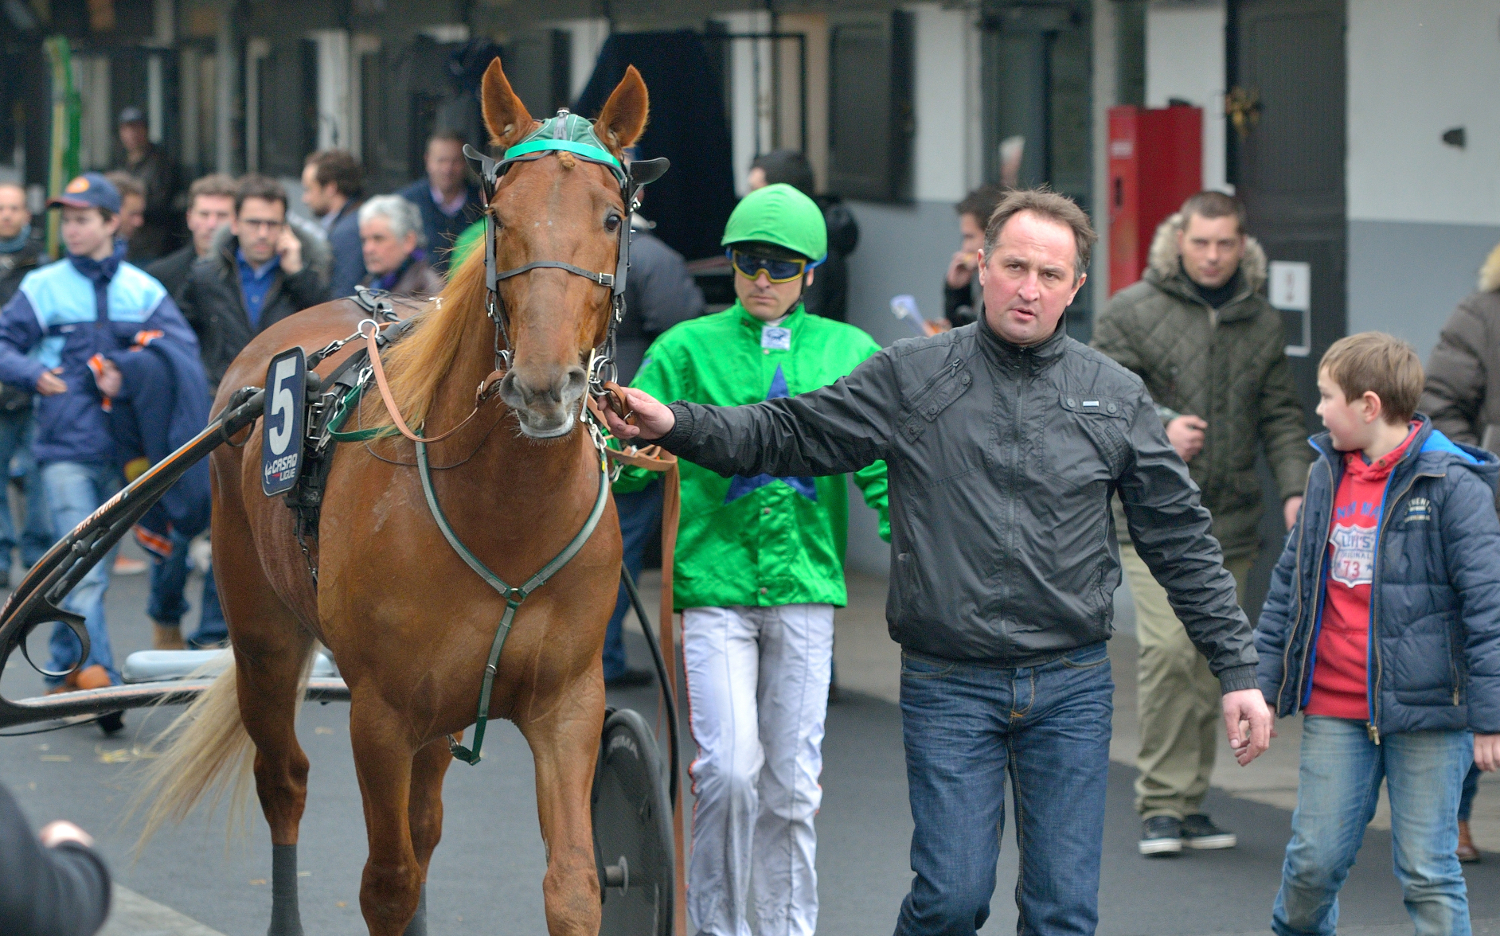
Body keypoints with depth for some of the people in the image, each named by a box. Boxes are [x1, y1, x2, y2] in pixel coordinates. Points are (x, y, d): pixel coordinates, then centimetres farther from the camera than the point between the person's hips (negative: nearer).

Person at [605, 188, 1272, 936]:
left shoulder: (1116, 398, 5)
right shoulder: (912, 378, 1)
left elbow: (1182, 543, 9)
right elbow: (789, 435, 0)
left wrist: (1237, 670, 5)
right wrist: (675, 425, -16)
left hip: (1073, 687, 2)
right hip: (949, 685, -2)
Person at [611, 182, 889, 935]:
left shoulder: (848, 353, 8)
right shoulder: (688, 349, 3)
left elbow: (882, 468, 5)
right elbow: (633, 460, 0)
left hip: (805, 586, 2)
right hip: (714, 583, -2)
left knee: (791, 786, 6)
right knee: (729, 768, -13)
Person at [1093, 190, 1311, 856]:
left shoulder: (1261, 324, 11)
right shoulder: (1132, 312, -1)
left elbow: (1281, 419, 14)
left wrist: (1295, 488, 0)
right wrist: (1160, 429, -18)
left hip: (1230, 525, 4)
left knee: (1211, 664, 7)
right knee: (1167, 647, -17)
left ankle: (1191, 802, 16)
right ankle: (1161, 803, -9)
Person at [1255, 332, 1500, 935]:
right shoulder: (1326, 474, 9)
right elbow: (1290, 584, 18)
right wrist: (1265, 682, 16)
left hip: (1425, 710, -5)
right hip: (1334, 712, 5)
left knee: (1427, 873, -1)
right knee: (1314, 861, 8)